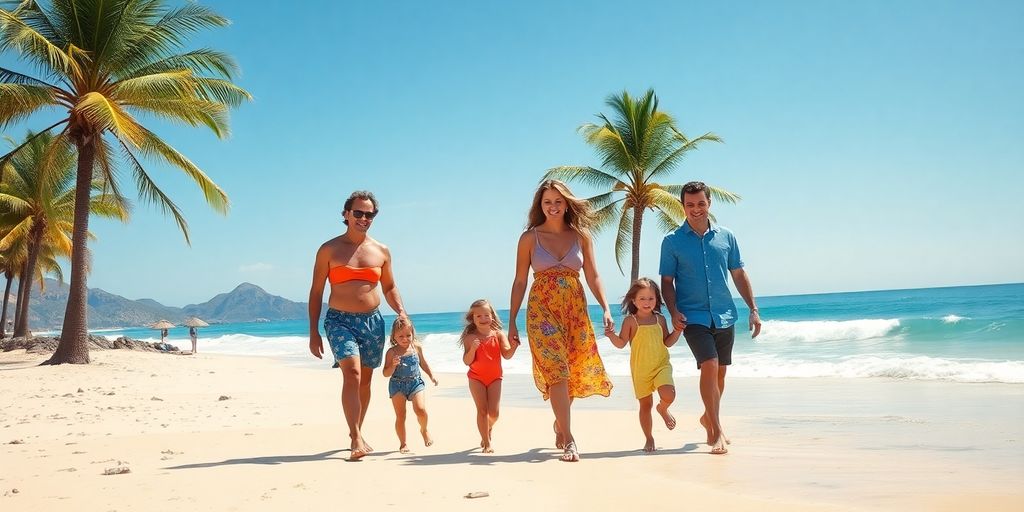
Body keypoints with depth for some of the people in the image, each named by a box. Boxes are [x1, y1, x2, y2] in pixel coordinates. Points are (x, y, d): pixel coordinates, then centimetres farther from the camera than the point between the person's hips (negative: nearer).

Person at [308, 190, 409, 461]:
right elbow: (316, 292, 2)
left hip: (372, 321, 4)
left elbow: (389, 288, 18)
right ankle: (357, 439, -22)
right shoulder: (329, 250, 0)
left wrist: (401, 311, -1)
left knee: (364, 380, 10)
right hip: (340, 320, -4)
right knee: (352, 373, -21)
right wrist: (313, 333, -3)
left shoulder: (381, 251, 9)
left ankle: (355, 433, 27)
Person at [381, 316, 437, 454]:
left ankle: (424, 430, 15)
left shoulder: (417, 347, 2)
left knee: (420, 409, -16)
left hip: (415, 382, 1)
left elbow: (423, 362, 20)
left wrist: (431, 376, 15)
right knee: (400, 416, 0)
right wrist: (393, 365, -24)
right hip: (397, 385, -1)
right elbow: (386, 373, -6)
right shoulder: (392, 352, -8)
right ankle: (403, 444, 13)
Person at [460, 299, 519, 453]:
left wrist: (514, 347, -34)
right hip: (476, 378, -1)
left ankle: (488, 428, 34)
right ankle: (487, 443, 6)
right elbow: (467, 361, -11)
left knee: (494, 412, -1)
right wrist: (472, 349, -28)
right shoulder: (470, 338, -8)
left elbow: (507, 355, -14)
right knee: (482, 410, -4)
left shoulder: (499, 335, -5)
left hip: (495, 378, 1)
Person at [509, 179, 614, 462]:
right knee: (556, 371, -12)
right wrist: (512, 322, 1)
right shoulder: (530, 237, 2)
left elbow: (593, 276, 6)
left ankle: (560, 423, 34)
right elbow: (520, 281, 3)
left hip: (576, 309, 3)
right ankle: (568, 440, -11)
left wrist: (605, 309, -6)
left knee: (574, 372, 8)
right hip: (542, 309, -2)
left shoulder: (581, 235, 6)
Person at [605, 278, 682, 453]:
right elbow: (621, 343, -8)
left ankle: (663, 409, 16)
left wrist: (678, 331, -4)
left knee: (668, 395, -22)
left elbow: (667, 342, 9)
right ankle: (649, 439, 24)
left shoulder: (660, 319, 4)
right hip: (640, 369, -1)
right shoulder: (630, 320, -5)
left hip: (661, 365, 1)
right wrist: (611, 335, -25)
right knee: (645, 404, 7)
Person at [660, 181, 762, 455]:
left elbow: (739, 275, 11)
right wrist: (673, 312, -14)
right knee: (709, 366, -18)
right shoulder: (672, 241, -1)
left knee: (720, 372, 13)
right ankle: (718, 432, -11)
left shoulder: (726, 236, 7)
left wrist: (753, 309, 7)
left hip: (725, 316, 4)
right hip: (694, 316, -4)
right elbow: (667, 282, 0)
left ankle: (708, 418, 37)